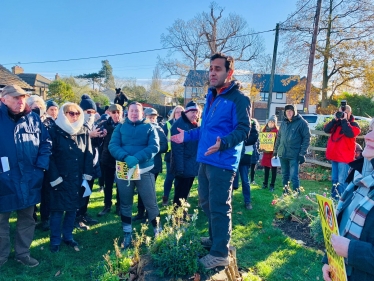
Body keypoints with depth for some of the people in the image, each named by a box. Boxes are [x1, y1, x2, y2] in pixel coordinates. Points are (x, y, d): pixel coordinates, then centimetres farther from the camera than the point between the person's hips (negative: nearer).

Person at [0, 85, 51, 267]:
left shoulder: (33, 118, 2)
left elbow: (46, 143, 6)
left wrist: (41, 166, -4)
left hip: (29, 180, 3)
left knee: (27, 219, 16)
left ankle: (23, 253, 35)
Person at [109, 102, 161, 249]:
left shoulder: (149, 127, 2)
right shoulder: (120, 127, 6)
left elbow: (154, 147, -11)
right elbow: (112, 146, -6)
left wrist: (137, 158, -26)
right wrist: (126, 157, -24)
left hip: (145, 170, -2)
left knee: (151, 203, 3)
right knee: (125, 204, 12)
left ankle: (157, 230, 23)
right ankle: (127, 234, 27)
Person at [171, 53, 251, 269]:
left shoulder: (239, 98, -10)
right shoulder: (211, 96, 18)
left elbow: (243, 130, -19)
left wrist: (223, 143, -35)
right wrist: (187, 135, 22)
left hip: (222, 163, -9)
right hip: (205, 160, 9)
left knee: (219, 207, -1)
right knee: (206, 203, 19)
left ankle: (220, 253, 13)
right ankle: (216, 237, 39)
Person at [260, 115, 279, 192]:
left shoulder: (277, 131, -6)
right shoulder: (265, 129, 11)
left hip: (273, 152, -5)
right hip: (266, 152, 5)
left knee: (273, 169, 3)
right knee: (266, 169, 13)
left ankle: (272, 185, 11)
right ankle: (265, 183, 23)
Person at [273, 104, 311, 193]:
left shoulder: (302, 122, -6)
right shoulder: (284, 122, 11)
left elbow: (307, 138, -8)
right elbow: (279, 137, 18)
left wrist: (302, 153, -13)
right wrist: (275, 150, 16)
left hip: (294, 155, -5)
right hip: (282, 153, 6)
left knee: (294, 176, -8)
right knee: (284, 175, 14)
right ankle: (285, 192, 26)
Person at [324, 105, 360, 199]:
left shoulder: (354, 125, -1)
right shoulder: (336, 123, 14)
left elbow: (350, 133, -22)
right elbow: (326, 130, -1)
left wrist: (344, 120, -16)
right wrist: (335, 120, -9)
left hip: (344, 157, -6)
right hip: (334, 155, 6)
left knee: (342, 180, -11)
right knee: (334, 179, 15)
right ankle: (334, 196, 25)